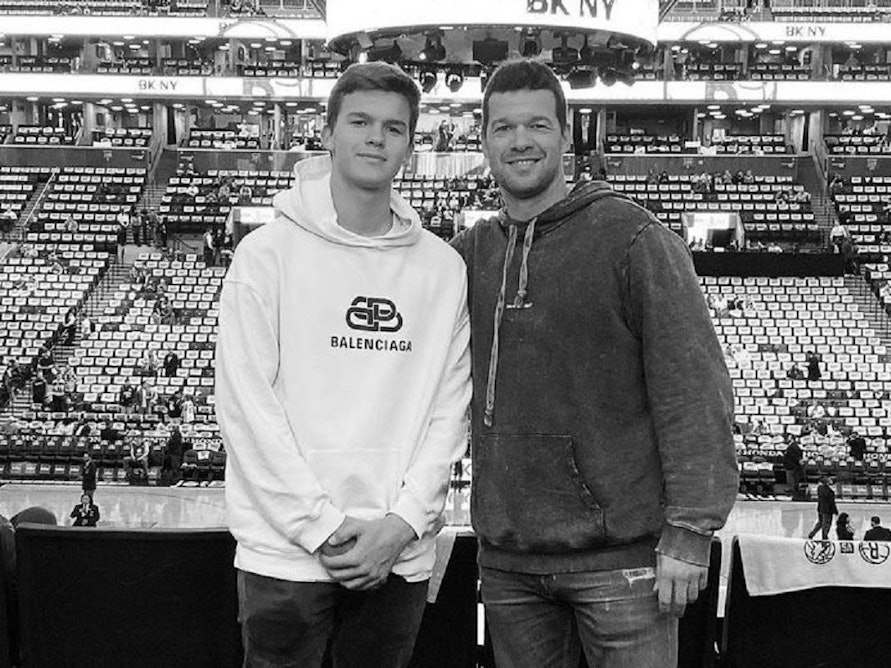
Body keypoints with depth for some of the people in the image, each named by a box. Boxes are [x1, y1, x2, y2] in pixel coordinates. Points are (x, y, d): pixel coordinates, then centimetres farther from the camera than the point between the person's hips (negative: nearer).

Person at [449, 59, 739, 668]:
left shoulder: (633, 238, -7)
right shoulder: (469, 253, 8)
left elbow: (695, 389, -11)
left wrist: (690, 531, -14)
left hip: (620, 552, -4)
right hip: (507, 558, 5)